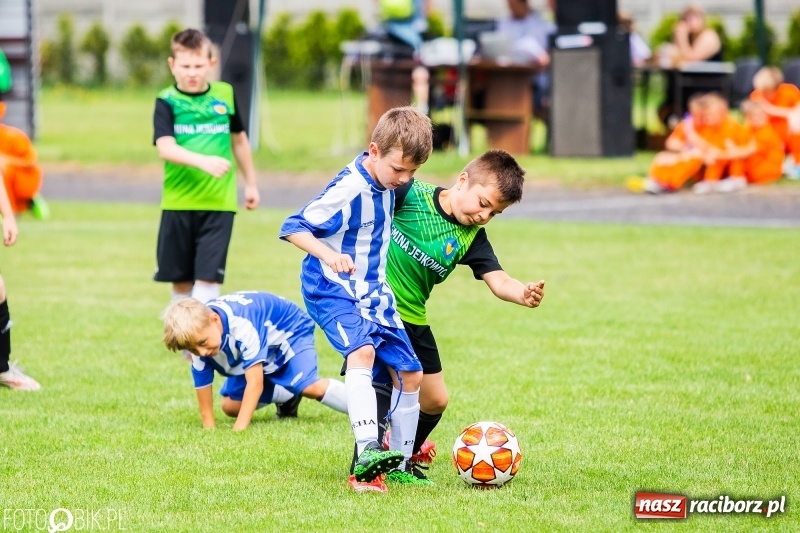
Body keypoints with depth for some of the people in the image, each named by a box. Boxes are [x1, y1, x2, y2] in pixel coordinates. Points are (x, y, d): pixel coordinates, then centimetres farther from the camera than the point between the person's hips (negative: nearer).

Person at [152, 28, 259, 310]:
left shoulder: (225, 95, 5)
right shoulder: (167, 102, -3)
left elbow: (239, 140, 20)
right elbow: (165, 148, -18)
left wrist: (250, 183, 26)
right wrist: (203, 161, -34)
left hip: (218, 203, 0)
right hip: (178, 203, 0)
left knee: (207, 276, -9)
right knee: (180, 278, 10)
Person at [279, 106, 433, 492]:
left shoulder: (387, 183, 1)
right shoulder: (348, 190, -24)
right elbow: (293, 227, -26)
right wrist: (328, 255, -39)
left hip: (373, 292, 9)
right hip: (333, 289, -9)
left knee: (410, 374, 8)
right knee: (362, 351, -34)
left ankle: (400, 464, 22)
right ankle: (367, 453, -45)